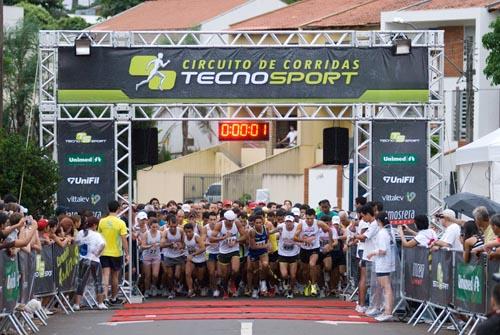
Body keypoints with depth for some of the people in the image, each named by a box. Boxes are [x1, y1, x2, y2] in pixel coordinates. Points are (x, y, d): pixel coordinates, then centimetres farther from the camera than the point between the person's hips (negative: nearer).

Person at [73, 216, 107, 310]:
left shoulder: (80, 234, 2)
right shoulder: (96, 235, -11)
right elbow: (102, 244, -24)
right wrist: (97, 253, -11)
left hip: (83, 260, 3)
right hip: (94, 260, -3)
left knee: (81, 282, 7)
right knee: (98, 281, 9)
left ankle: (77, 304, 2)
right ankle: (100, 303, 12)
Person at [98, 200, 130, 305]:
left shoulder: (102, 222, -1)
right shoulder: (120, 223, -10)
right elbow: (124, 240, -11)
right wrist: (127, 254, -6)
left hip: (104, 253, 1)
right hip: (116, 253, -1)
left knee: (105, 275, -3)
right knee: (115, 276, 12)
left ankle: (105, 297, -20)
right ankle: (113, 298, 23)